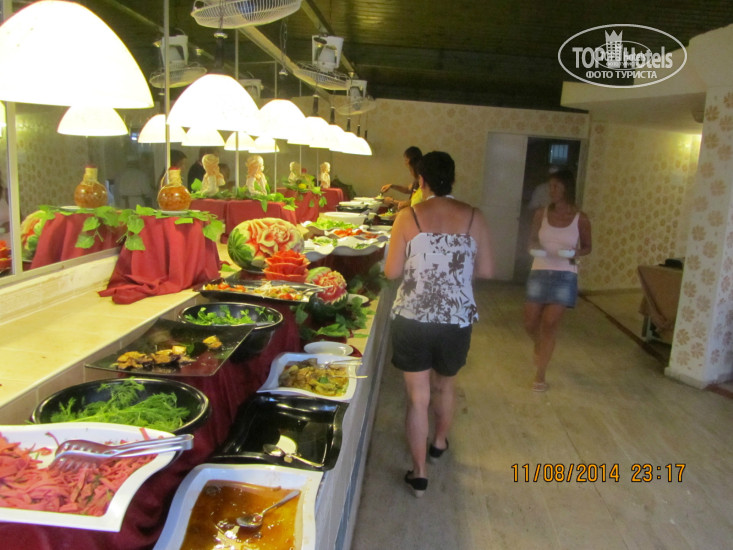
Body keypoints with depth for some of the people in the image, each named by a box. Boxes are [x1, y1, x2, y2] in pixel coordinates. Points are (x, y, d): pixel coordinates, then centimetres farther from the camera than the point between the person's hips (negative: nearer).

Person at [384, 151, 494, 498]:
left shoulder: (408, 216, -9)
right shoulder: (473, 217, -4)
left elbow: (391, 272, -7)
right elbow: (486, 270, 0)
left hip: (412, 319, -2)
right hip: (458, 320, 3)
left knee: (417, 396, 10)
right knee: (445, 384, 26)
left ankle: (419, 473, 18)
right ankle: (440, 442, 50)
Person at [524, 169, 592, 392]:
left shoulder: (580, 219, -5)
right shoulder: (541, 214, 0)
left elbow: (587, 247, 7)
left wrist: (576, 252, -15)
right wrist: (535, 248, -12)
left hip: (565, 276, -2)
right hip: (539, 272, 2)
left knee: (550, 324, -5)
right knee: (530, 322, 5)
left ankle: (540, 374, 9)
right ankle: (539, 347, 42)